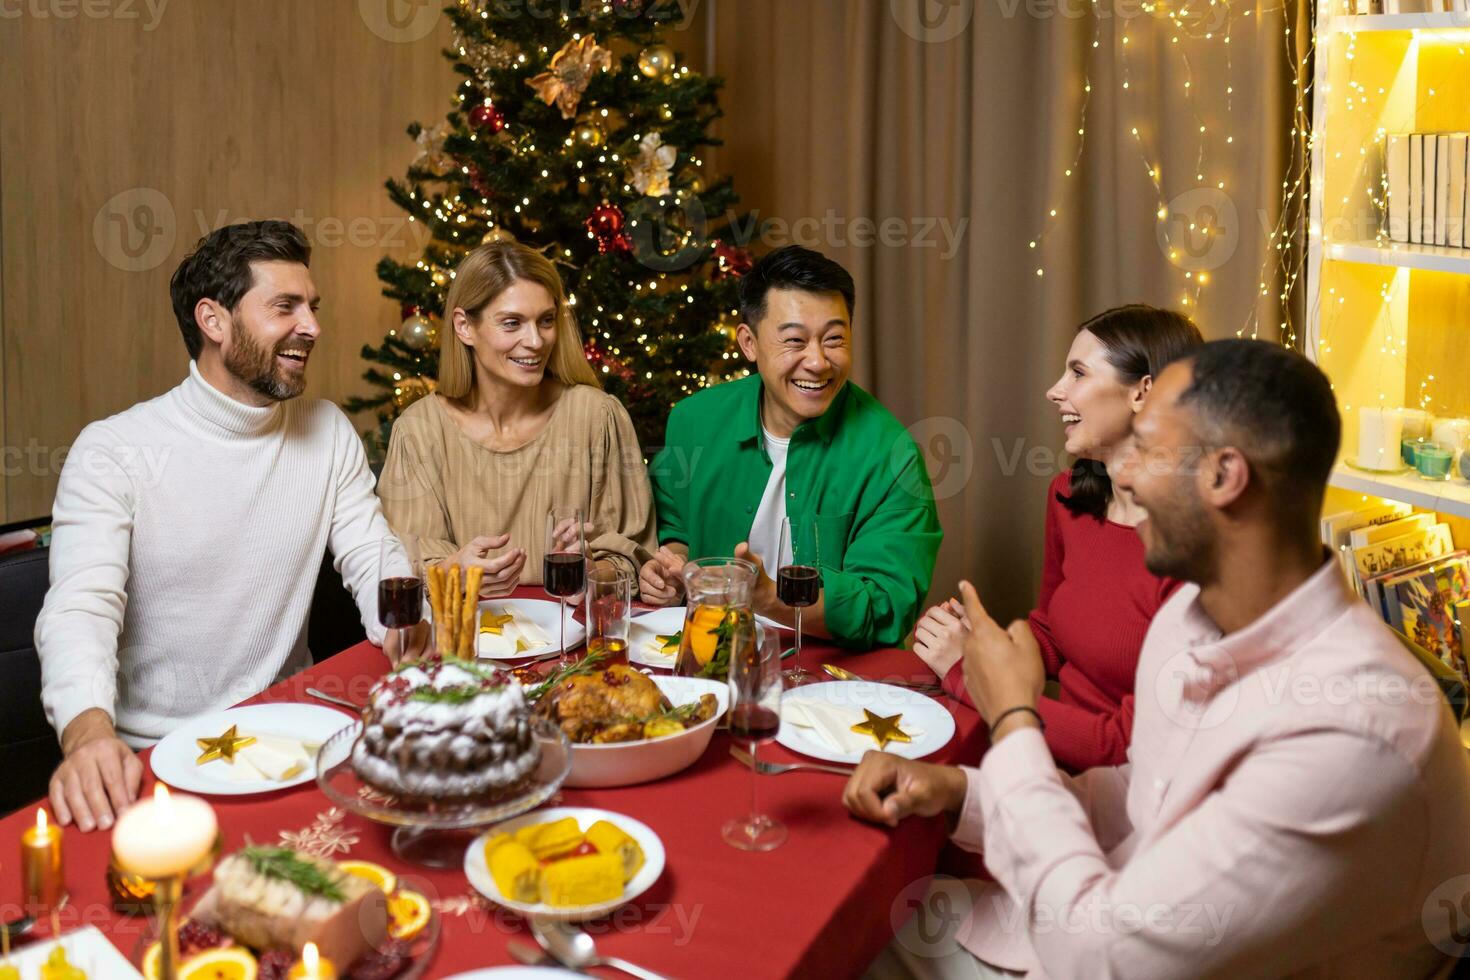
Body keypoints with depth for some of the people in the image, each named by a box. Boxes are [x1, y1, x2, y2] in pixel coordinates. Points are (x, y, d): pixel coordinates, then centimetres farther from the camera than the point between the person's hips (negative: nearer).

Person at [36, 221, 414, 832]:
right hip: (155, 755, -3)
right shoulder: (114, 450, -9)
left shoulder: (328, 432, 5)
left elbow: (374, 561, 4)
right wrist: (87, 730, -40)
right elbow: (80, 606, -20)